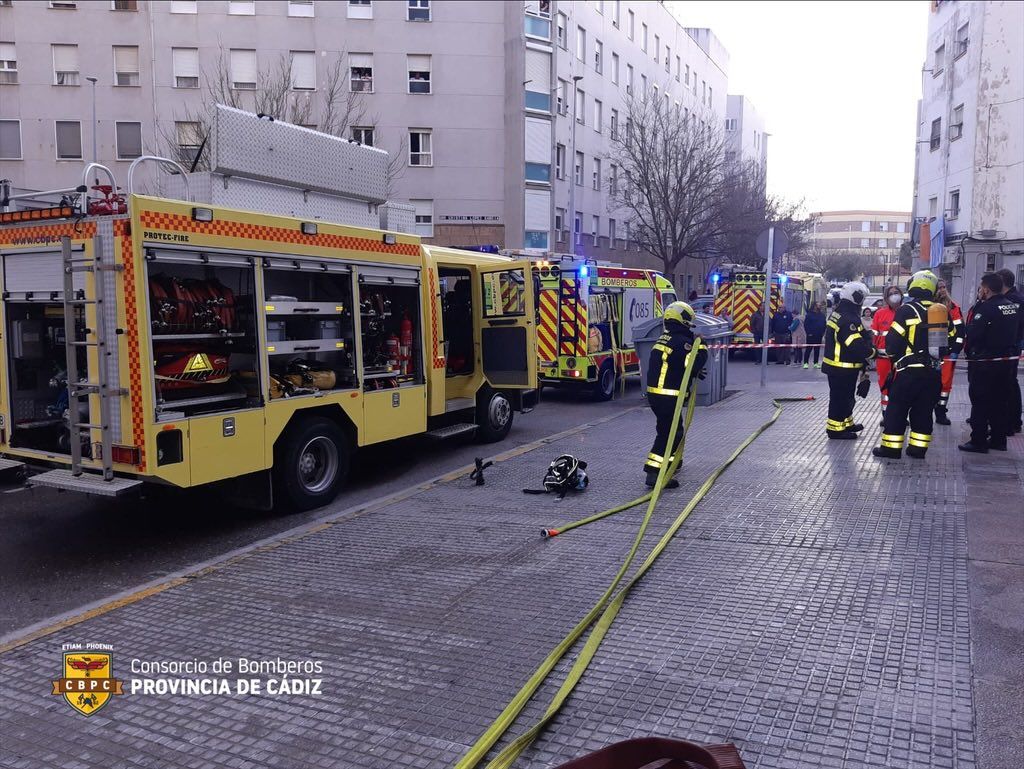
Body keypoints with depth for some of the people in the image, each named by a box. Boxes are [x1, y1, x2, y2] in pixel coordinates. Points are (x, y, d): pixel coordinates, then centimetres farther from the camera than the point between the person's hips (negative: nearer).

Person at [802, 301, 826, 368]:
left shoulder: (822, 315, 10)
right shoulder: (809, 314, -5)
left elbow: (824, 324, 14)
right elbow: (806, 324, -8)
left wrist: (823, 332, 4)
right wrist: (808, 333, -12)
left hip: (819, 335, 5)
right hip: (811, 335, -5)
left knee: (817, 349, 7)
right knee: (808, 349, -3)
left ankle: (816, 363, 13)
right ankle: (805, 363, 1)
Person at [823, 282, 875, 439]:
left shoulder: (837, 314, 9)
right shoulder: (848, 319, -24)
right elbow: (857, 346, -29)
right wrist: (871, 352, -11)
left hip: (835, 365, 10)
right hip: (844, 369, -10)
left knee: (845, 396, 22)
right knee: (840, 397, 0)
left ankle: (846, 423, 36)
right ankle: (835, 429, 8)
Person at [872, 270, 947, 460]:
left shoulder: (907, 309, -10)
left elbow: (893, 339, -12)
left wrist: (893, 355, 6)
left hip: (909, 369, -5)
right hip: (933, 371, 5)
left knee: (897, 408, 3)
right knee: (923, 410, 12)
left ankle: (891, 447, 4)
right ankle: (918, 448, 15)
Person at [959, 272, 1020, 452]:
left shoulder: (986, 308, -17)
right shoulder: (1014, 307, 7)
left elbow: (972, 334, -19)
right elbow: (1017, 333, 16)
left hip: (984, 363, -8)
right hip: (1008, 361, 8)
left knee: (980, 402, -1)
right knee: (1000, 402, 15)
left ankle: (978, 441, 1)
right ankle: (998, 439, 22)